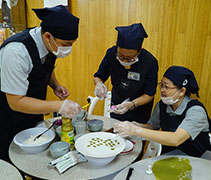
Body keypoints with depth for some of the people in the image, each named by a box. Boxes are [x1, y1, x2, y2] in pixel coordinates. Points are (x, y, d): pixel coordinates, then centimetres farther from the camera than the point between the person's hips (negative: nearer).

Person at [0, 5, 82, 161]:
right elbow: (16, 102, -29)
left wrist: (56, 86, -8)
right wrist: (58, 106, -34)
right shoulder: (17, 52, -33)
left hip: (34, 116, 6)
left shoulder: (51, 44, -11)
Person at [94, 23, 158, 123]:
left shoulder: (150, 62, -27)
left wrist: (131, 104, -34)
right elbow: (98, 77, -5)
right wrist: (99, 84, -28)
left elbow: (149, 95, -18)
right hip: (116, 107, 3)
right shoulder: (111, 53, -20)